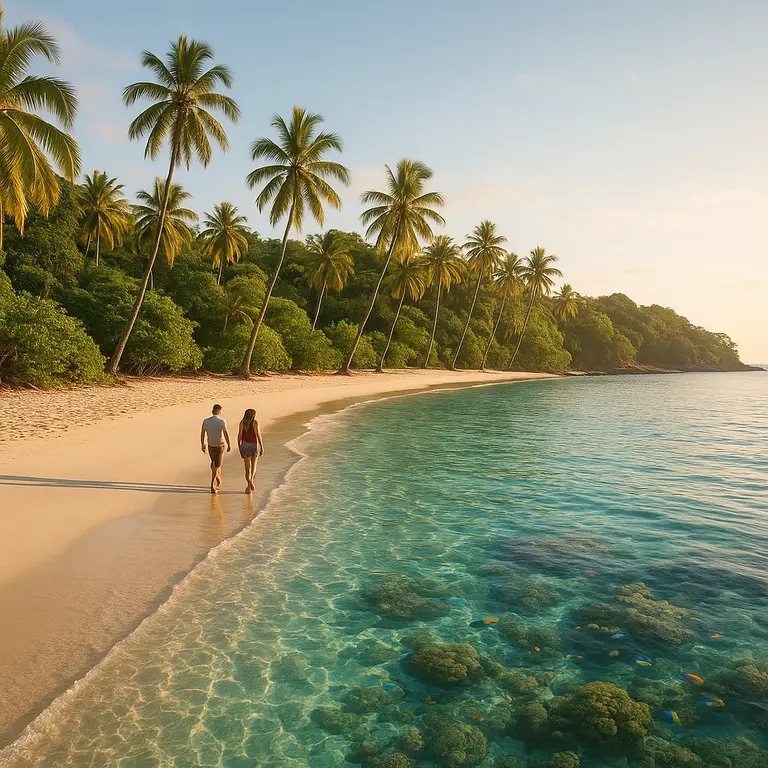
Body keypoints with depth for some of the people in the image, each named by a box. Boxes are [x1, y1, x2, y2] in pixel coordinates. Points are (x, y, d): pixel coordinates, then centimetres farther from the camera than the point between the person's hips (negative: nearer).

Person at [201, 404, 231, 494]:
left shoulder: (205, 421, -8)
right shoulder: (222, 421, -17)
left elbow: (202, 434, -1)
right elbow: (226, 435, -14)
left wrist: (202, 445, 13)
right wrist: (229, 446, -1)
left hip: (210, 446, 3)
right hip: (220, 446, -3)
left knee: (213, 462, 27)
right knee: (217, 466, 5)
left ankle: (218, 480, 36)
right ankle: (212, 486, -1)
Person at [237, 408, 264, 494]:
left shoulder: (242, 422, 0)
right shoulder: (255, 422, -5)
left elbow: (239, 435, -2)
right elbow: (258, 435, -9)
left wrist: (239, 447, 7)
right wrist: (262, 447, -4)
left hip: (245, 445, 1)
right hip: (255, 445, -1)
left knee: (247, 467, 5)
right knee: (253, 466, 16)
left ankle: (249, 487, -4)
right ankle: (251, 480, -9)